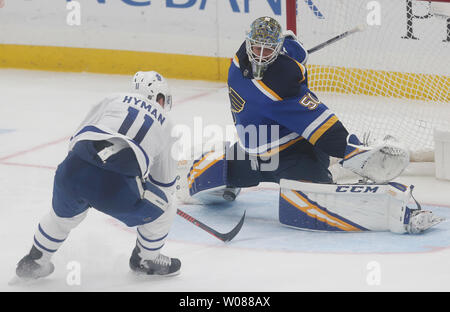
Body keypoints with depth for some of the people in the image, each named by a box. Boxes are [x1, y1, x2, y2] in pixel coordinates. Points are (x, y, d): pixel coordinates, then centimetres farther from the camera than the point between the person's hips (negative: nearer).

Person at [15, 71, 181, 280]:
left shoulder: (115, 99, 25)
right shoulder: (165, 124, 23)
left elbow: (78, 137, 26)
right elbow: (165, 181, 31)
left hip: (73, 169, 4)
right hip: (117, 185, -4)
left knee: (63, 214, 35)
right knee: (163, 210, 22)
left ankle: (34, 261, 46)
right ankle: (146, 260, 38)